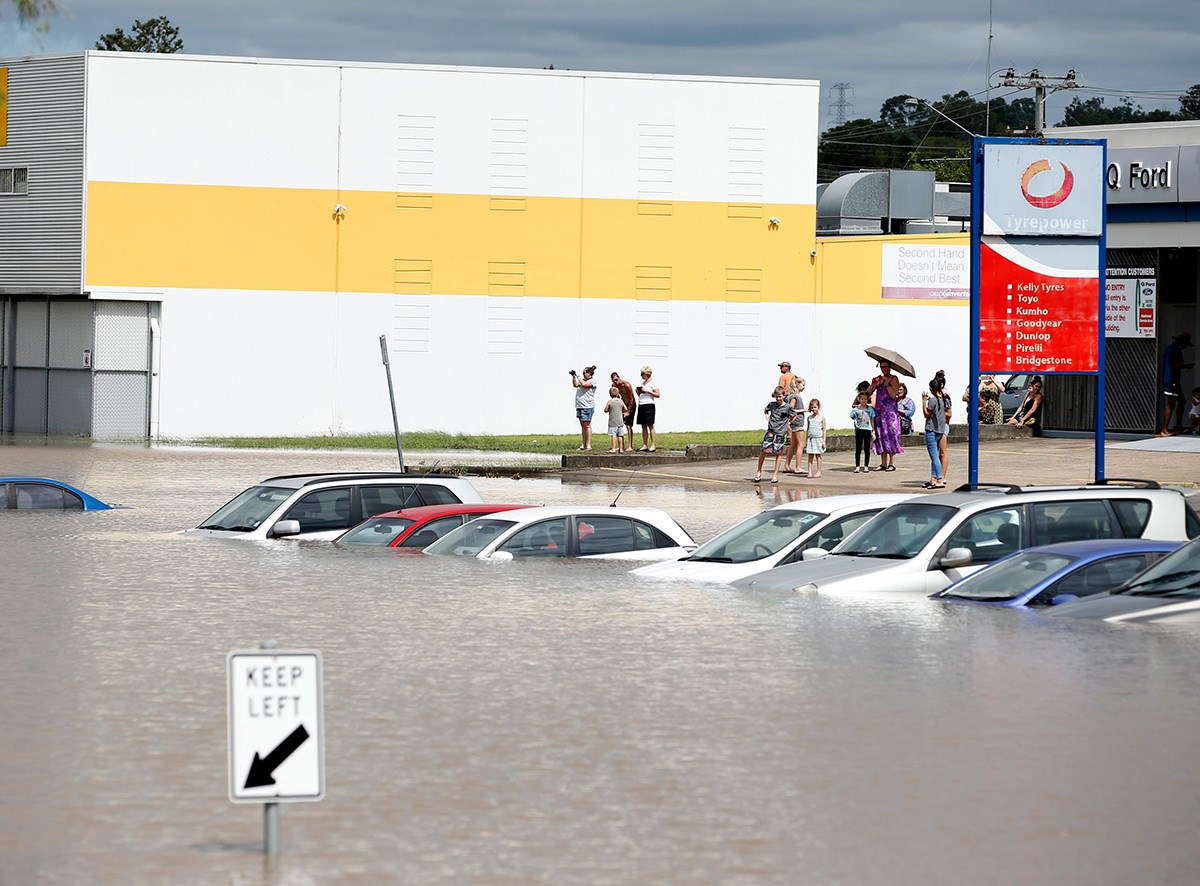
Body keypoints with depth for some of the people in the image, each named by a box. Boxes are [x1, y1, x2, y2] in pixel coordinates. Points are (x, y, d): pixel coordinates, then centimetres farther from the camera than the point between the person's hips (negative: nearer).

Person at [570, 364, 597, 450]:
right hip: (580, 406, 8)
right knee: (583, 425, 10)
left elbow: (584, 384, -21)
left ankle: (588, 446, -8)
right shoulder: (583, 380, 18)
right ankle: (583, 445, 13)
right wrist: (574, 376, 11)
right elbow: (575, 385, 23)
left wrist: (578, 376, -11)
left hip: (587, 406, -8)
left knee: (587, 425, -8)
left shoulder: (592, 381, -6)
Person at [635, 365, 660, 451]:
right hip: (641, 405, 8)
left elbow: (657, 395, -9)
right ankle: (645, 445, 6)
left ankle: (653, 445, -10)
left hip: (649, 405, -8)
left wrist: (647, 391, -16)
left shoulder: (652, 382, -3)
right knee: (643, 426, 5)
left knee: (650, 425, -10)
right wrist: (638, 391, 6)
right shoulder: (642, 383, 19)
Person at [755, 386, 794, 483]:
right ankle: (759, 470, 8)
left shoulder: (787, 407, -2)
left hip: (781, 432, -1)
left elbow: (792, 417, 13)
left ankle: (775, 475, 8)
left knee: (778, 453, 1)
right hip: (771, 431, 1)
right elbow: (765, 411, 24)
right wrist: (768, 420, 12)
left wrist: (787, 424, 5)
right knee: (765, 450, -9)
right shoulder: (771, 404, 4)